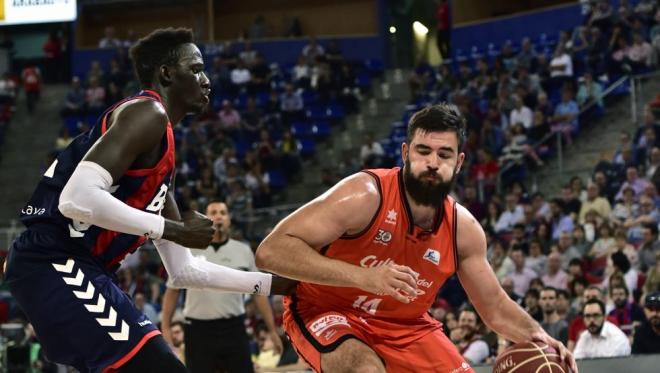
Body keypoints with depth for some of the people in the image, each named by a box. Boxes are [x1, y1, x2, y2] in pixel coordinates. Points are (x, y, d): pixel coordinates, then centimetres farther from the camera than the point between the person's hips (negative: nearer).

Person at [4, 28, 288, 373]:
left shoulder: (161, 158, 22)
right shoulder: (146, 113, -8)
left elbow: (182, 270, 26)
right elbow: (77, 199, -24)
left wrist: (271, 282, 22)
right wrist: (174, 230, -14)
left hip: (72, 268, 11)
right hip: (56, 265, -11)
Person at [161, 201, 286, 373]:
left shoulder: (243, 251, 6)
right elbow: (172, 290, 6)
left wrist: (272, 330, 5)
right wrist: (165, 328, -2)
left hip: (233, 328, 1)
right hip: (199, 330, -1)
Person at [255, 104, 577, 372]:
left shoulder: (463, 228, -9)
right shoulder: (365, 195, -26)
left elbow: (495, 308, 6)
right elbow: (270, 251, -34)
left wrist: (536, 335, -17)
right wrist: (363, 276, -42)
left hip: (404, 326, 6)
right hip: (326, 313, -6)